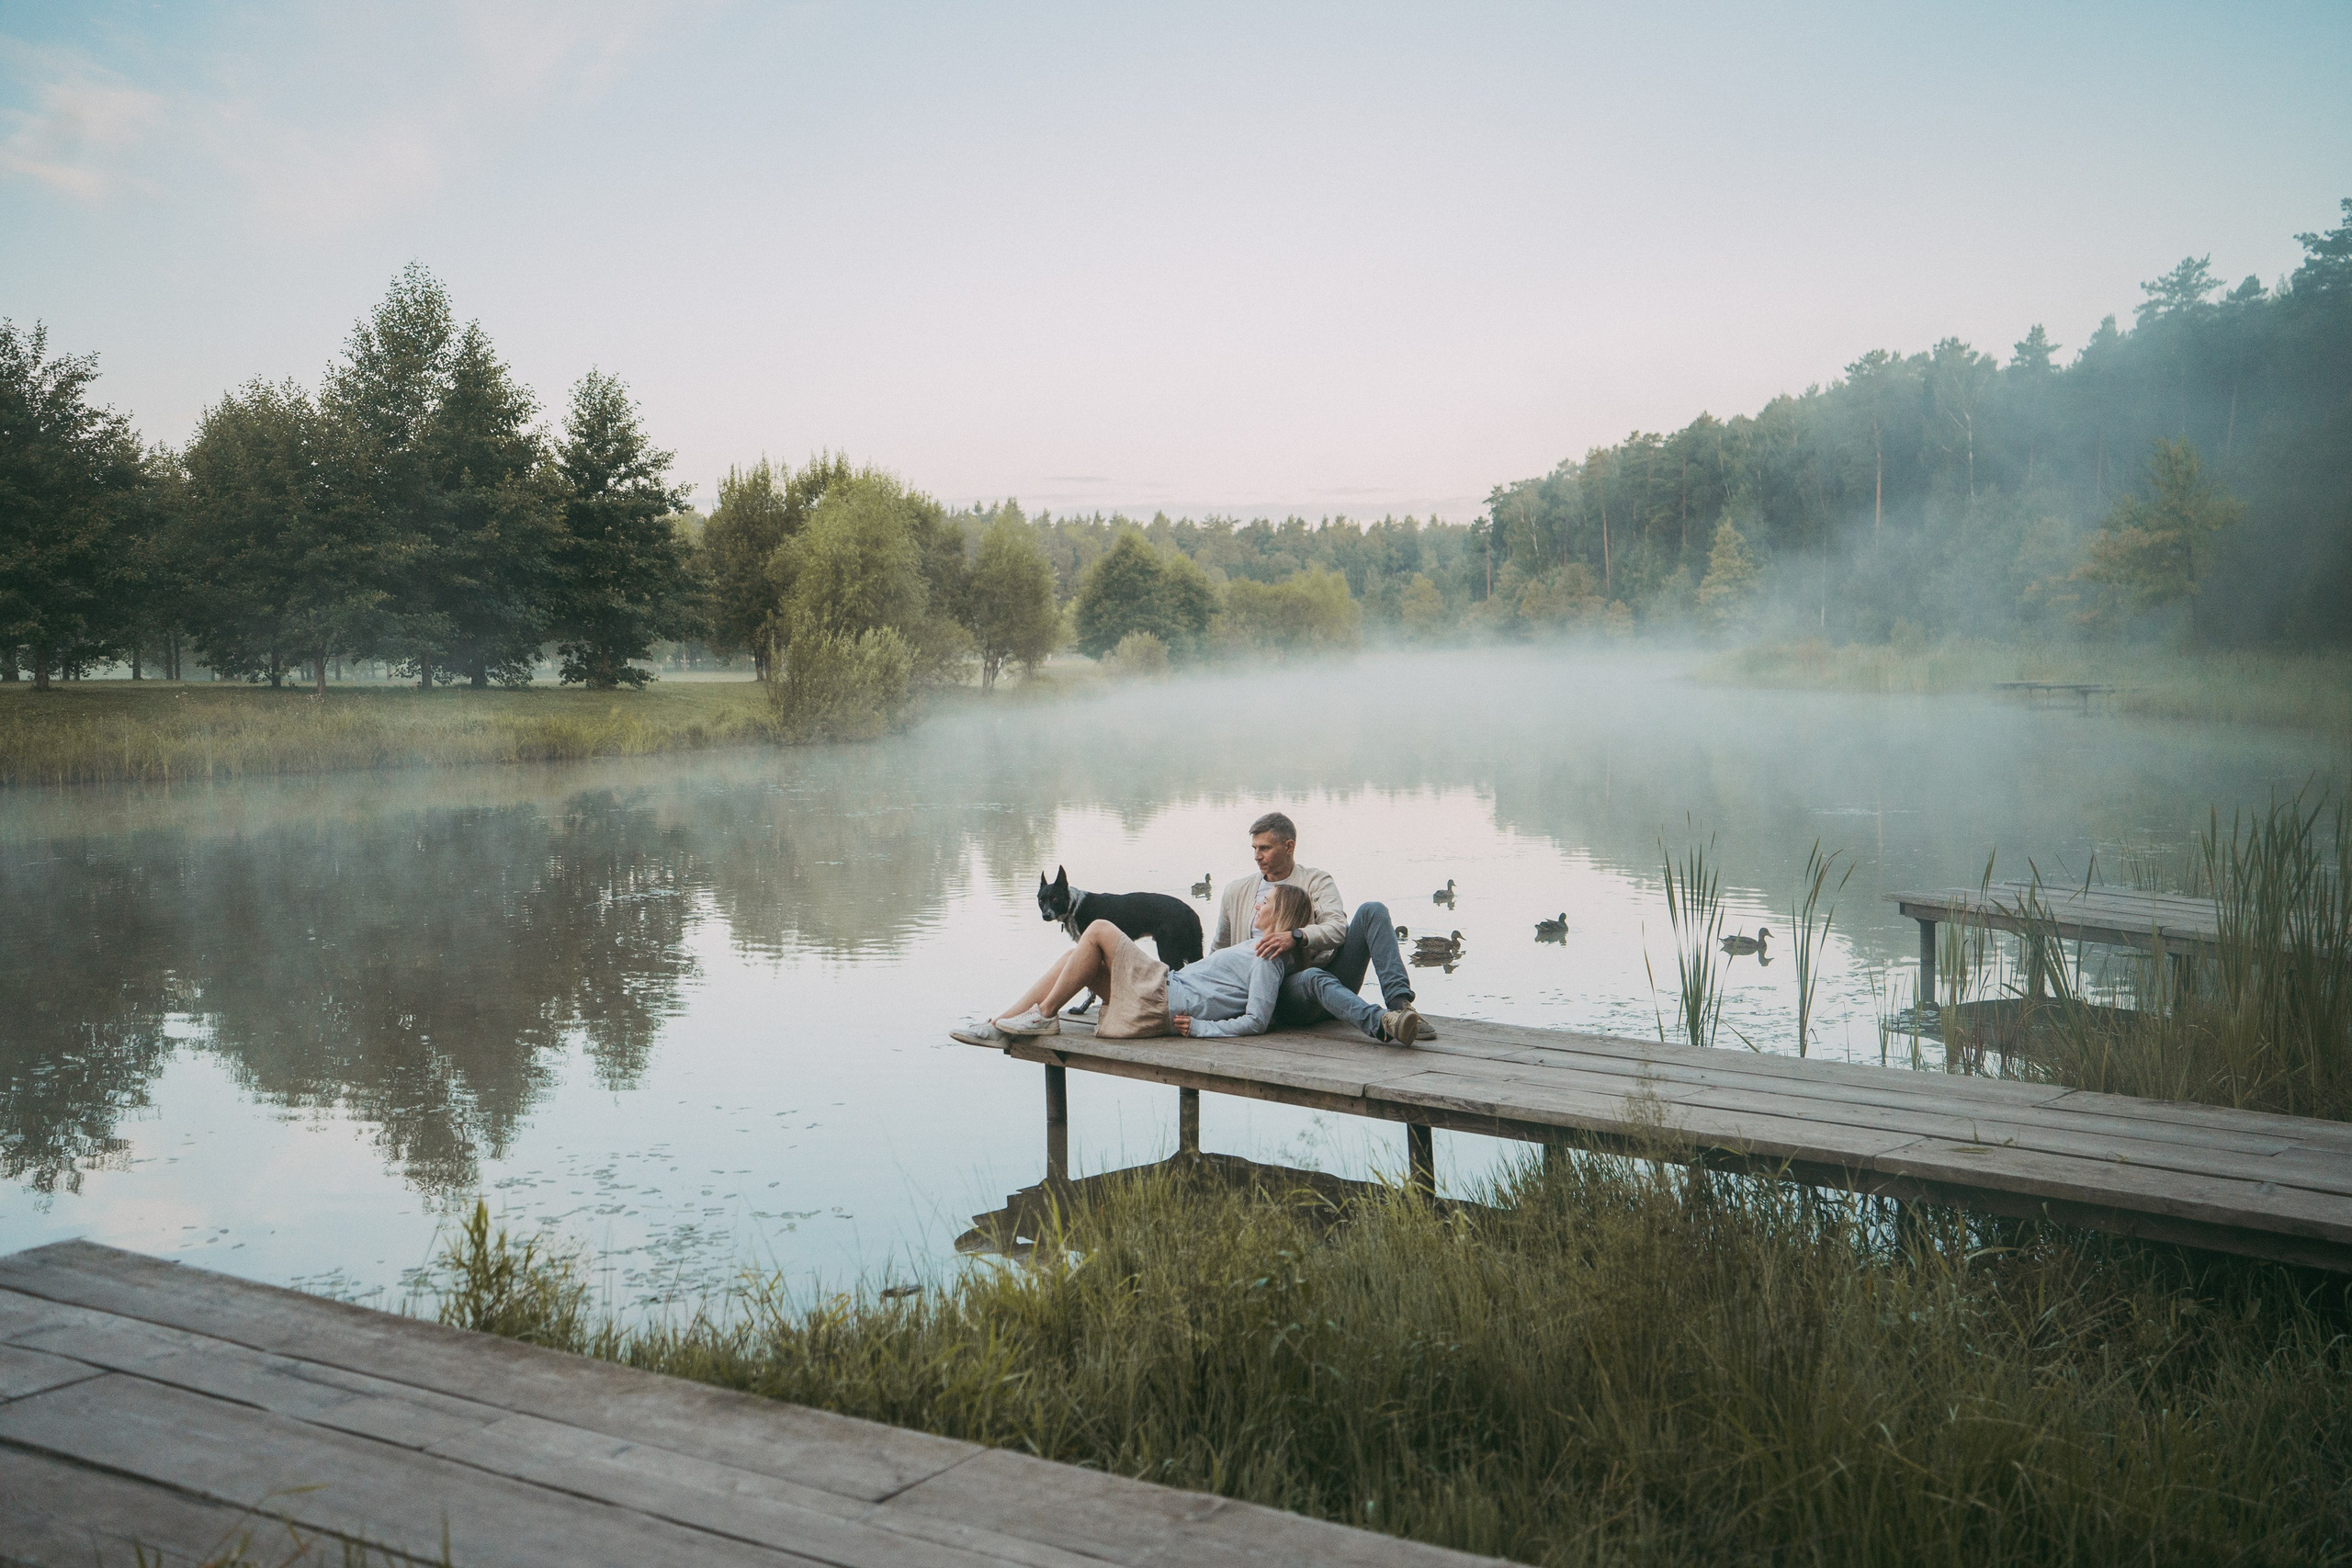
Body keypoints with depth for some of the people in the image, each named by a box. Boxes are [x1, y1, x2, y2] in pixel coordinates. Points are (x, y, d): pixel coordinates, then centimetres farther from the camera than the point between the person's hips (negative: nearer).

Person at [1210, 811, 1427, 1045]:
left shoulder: (1317, 881, 12)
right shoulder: (1236, 891, 20)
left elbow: (1337, 929, -8)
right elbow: (1219, 951, 29)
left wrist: (1296, 936, -26)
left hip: (1328, 971, 1)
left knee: (1372, 911, -18)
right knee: (1313, 977, -38)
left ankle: (1400, 1004, -34)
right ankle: (1383, 1023, -65)